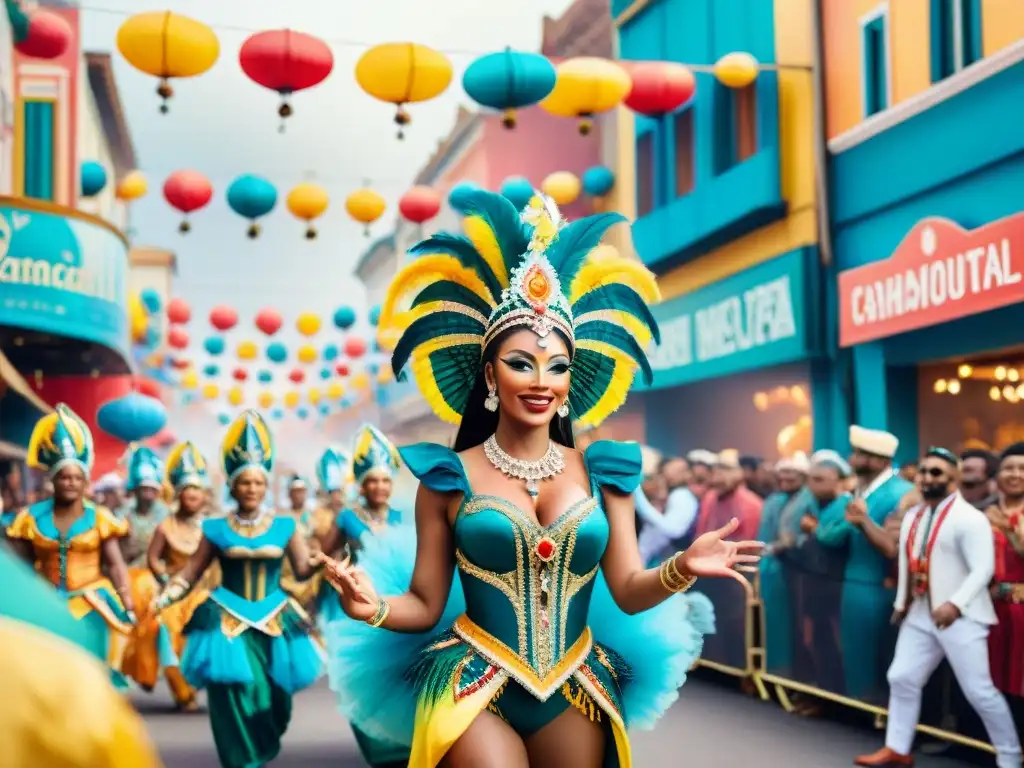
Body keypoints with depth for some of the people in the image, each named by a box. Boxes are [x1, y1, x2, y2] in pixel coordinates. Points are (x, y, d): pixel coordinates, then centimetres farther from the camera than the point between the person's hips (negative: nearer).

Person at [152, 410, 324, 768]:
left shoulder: (284, 526, 3)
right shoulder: (216, 529, 2)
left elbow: (303, 569, -4)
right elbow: (190, 572, 5)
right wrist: (162, 599, -10)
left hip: (274, 620, 1)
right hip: (229, 621, -1)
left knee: (271, 699, 4)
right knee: (236, 698, -8)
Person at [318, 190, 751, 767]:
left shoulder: (600, 472, 3)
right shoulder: (449, 477, -3)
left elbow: (629, 592, 0)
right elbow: (425, 605, -1)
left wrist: (680, 569, -20)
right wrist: (375, 608, -22)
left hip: (576, 693, 3)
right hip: (473, 686, -2)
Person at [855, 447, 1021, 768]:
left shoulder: (969, 518, -12)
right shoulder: (912, 517, 13)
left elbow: (983, 569, -19)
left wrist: (955, 604, -26)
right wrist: (901, 602, 16)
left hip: (960, 618, -8)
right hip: (919, 615, 8)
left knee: (979, 691, -3)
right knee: (902, 678, 10)